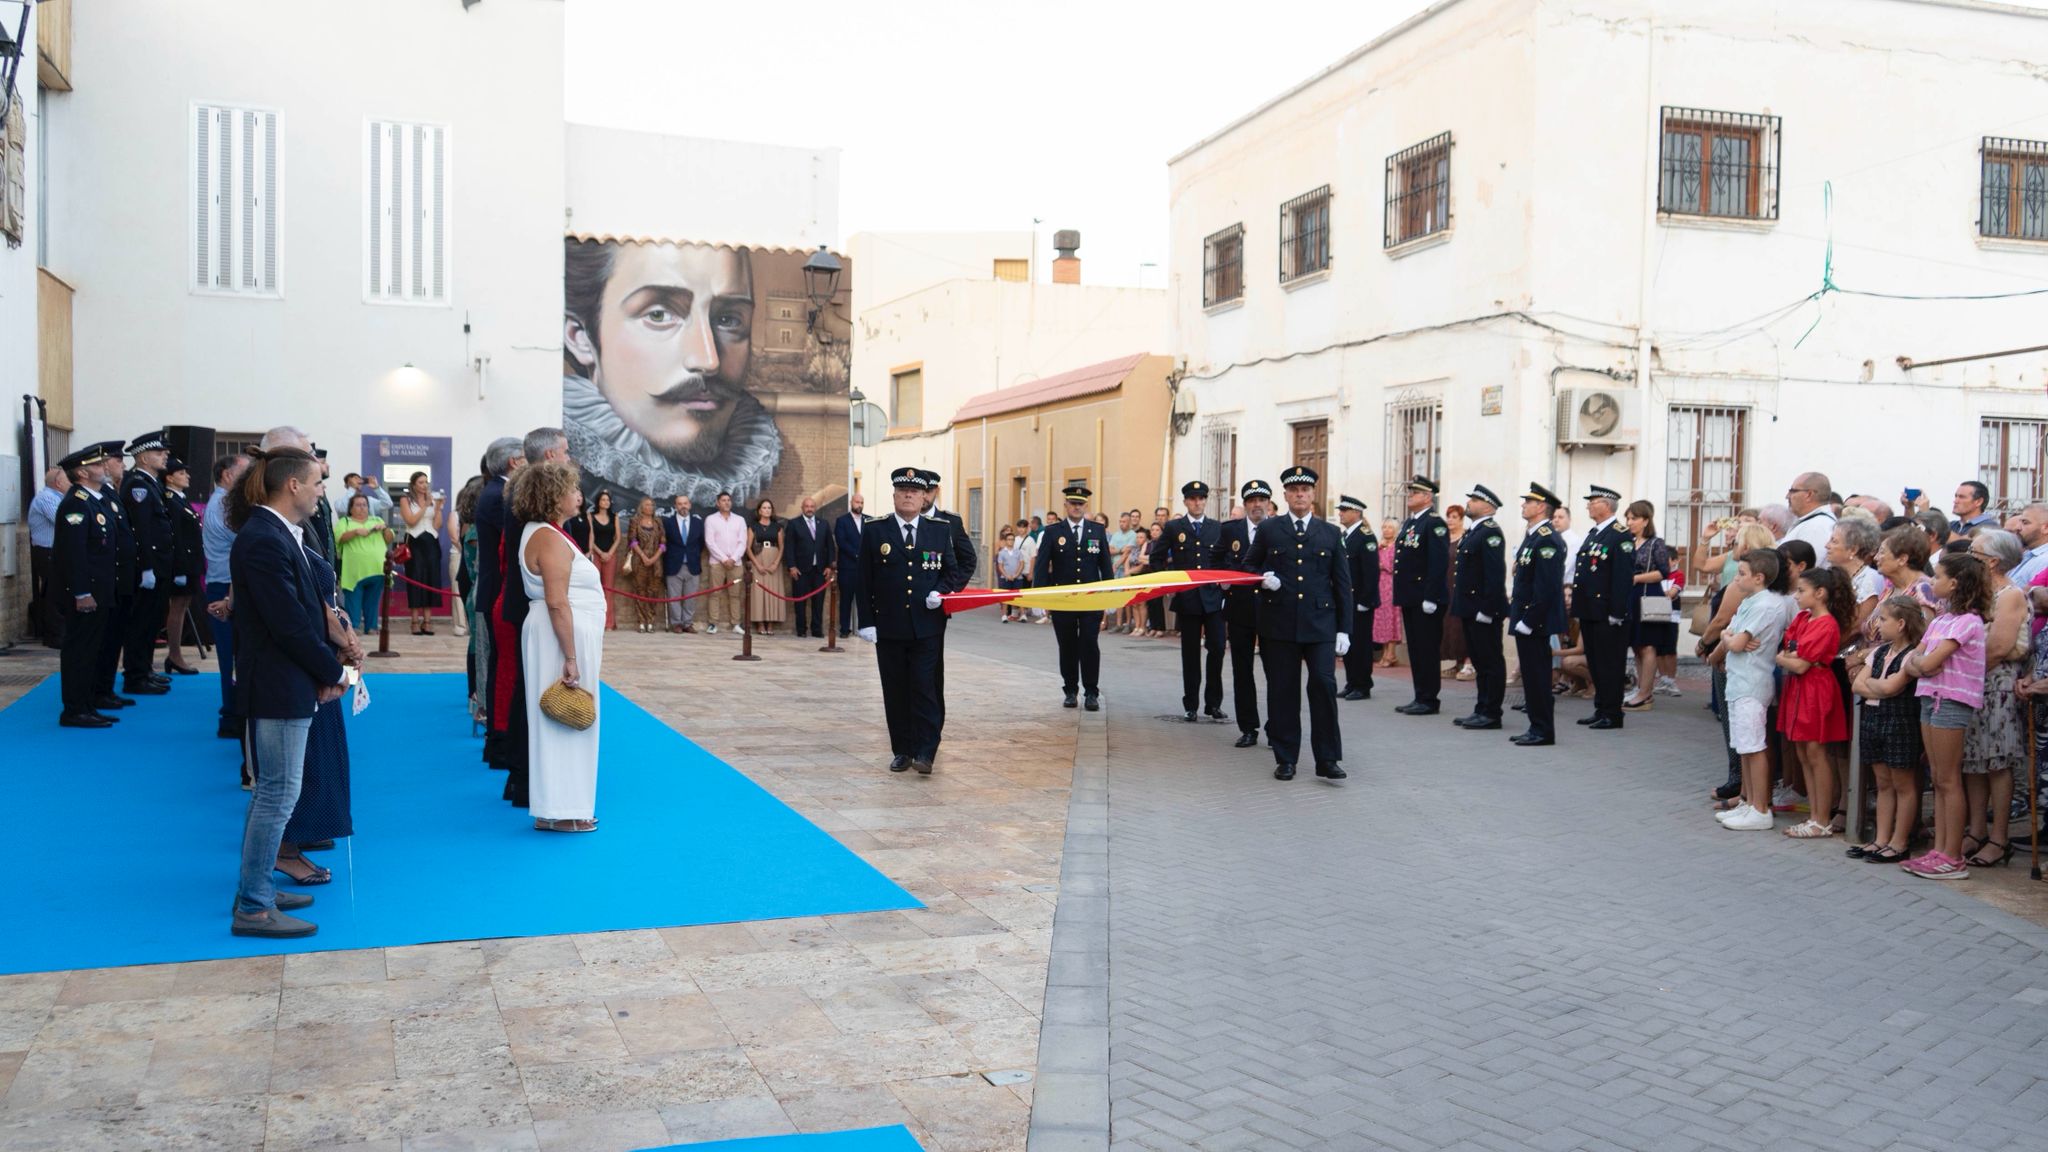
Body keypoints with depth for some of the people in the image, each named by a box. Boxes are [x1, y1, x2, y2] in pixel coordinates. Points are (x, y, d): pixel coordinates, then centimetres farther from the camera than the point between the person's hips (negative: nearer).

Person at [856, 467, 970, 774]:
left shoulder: (941, 530, 6)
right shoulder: (874, 530, 2)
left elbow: (953, 571, 11)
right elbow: (865, 581, 2)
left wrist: (940, 591, -9)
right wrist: (866, 621, -3)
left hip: (928, 625, 0)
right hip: (889, 628, 0)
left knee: (926, 688, -4)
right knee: (895, 691, 6)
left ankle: (925, 752, 1)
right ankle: (902, 751, 16)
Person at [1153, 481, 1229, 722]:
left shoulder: (1218, 527, 9)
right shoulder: (1173, 527, 5)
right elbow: (1157, 559, 10)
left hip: (1213, 596, 1)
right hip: (1186, 598, -1)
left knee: (1217, 648, -5)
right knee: (1190, 652, 4)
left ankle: (1213, 703, 7)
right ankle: (1191, 705, 11)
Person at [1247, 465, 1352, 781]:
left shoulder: (1330, 533, 10)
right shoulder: (1268, 529, 8)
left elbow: (1342, 583, 9)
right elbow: (1248, 568, 14)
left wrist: (1344, 628, 3)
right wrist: (1263, 578, -10)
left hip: (1320, 623, 0)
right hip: (1279, 624, 0)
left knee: (1324, 685, -9)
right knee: (1282, 691, 3)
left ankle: (1327, 759, -1)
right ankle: (1285, 759, 13)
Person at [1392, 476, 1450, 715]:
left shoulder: (1435, 524, -11)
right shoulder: (1409, 523, 18)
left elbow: (1439, 563, -19)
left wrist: (1430, 597, -22)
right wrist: (1401, 594, 16)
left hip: (1426, 600, -9)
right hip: (1410, 598, 9)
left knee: (1427, 650, -4)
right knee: (1415, 650, 13)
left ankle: (1429, 701, 1)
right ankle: (1420, 697, 19)